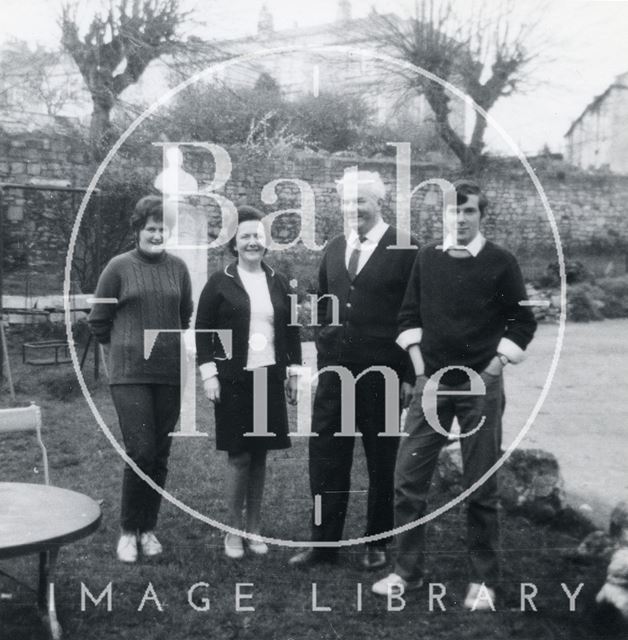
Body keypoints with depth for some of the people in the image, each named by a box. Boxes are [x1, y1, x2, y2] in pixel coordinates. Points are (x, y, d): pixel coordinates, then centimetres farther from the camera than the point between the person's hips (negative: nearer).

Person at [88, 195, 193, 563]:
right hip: (129, 373, -3)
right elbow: (99, 321, 6)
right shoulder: (119, 267, -3)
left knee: (160, 454, 7)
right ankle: (128, 530, 9)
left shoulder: (178, 268, 6)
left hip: (170, 373, 3)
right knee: (140, 451, -9)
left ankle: (149, 528, 22)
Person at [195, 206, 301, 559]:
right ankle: (235, 531, 14)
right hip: (233, 380, -3)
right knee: (239, 457, -1)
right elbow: (203, 330, -1)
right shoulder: (220, 282, -1)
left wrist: (294, 371, 10)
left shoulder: (278, 282, 9)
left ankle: (255, 529, 20)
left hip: (270, 378, 3)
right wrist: (209, 374, -7)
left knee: (260, 456, 8)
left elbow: (292, 329, 14)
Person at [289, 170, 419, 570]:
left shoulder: (405, 250, -6)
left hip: (381, 370, -5)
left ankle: (377, 543, 24)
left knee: (382, 460, 9)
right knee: (326, 457, 6)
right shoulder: (334, 249, 11)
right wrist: (324, 355, 9)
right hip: (334, 367, 5)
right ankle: (324, 543, 19)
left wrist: (410, 374, -10)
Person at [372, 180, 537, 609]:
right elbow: (409, 316, 12)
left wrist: (491, 372, -7)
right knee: (408, 479, 2)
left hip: (481, 385, -3)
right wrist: (420, 369, 4)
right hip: (432, 382, 3)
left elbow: (523, 321, 0)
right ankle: (408, 570, 17)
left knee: (481, 487, 4)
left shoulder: (501, 262, -3)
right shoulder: (427, 259, 5)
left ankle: (484, 580, 18)